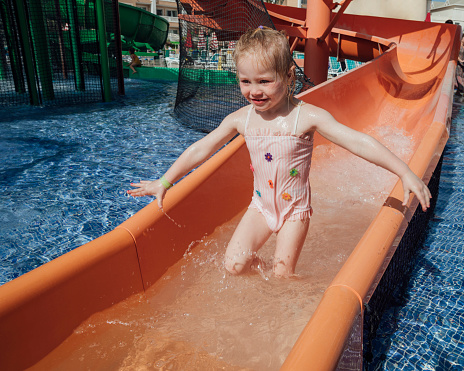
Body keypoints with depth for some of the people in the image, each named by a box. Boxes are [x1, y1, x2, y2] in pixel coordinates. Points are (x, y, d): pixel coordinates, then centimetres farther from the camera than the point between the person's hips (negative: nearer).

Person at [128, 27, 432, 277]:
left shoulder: (307, 116, -21)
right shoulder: (241, 119, -10)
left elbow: (358, 142, -23)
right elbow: (201, 149, 0)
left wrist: (406, 174, -28)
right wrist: (164, 182, 4)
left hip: (295, 207, -3)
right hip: (262, 205, 3)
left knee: (283, 274, -3)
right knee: (234, 264, -4)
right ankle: (259, 261, 28)